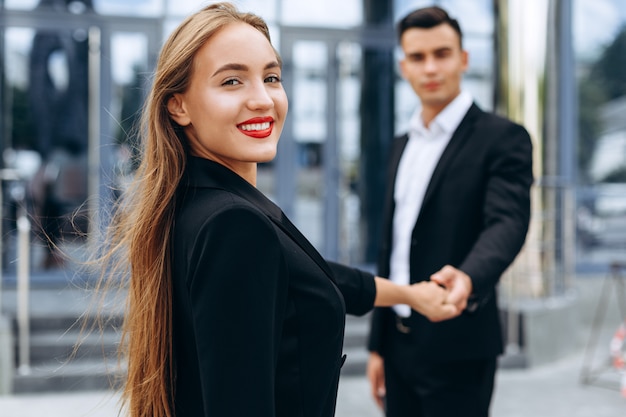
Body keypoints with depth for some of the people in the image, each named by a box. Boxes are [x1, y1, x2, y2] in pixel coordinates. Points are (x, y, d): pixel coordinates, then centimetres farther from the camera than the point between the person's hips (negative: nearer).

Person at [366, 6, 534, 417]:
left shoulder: (503, 138, -7)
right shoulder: (403, 145, 14)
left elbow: (507, 222, -22)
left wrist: (468, 277, -43)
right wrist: (377, 344, 15)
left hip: (458, 350, -6)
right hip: (399, 346, 6)